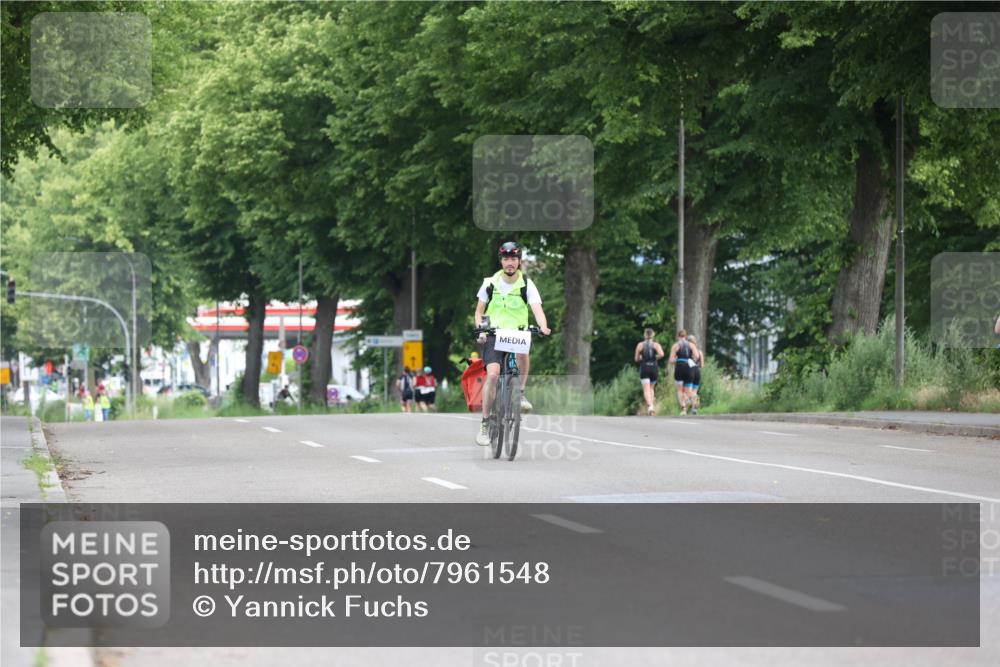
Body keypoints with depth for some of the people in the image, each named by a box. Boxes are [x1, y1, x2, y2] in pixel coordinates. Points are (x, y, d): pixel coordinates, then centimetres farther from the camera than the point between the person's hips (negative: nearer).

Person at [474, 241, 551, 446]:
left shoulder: (527, 285, -4)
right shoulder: (490, 283, 0)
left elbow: (537, 309, -17)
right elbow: (479, 311, 7)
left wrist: (543, 327, -37)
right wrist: (480, 330, -12)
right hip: (493, 335, 0)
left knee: (522, 351, -36)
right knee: (493, 374, -20)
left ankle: (520, 393, -13)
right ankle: (485, 422, -11)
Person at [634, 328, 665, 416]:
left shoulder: (640, 345, 3)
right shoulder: (656, 345, 2)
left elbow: (637, 359, 7)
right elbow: (661, 354, -16)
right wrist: (656, 357, 3)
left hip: (644, 368, -2)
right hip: (654, 367, 2)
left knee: (646, 389, -9)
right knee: (652, 387, 22)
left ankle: (650, 406, -29)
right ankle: (652, 404, 12)